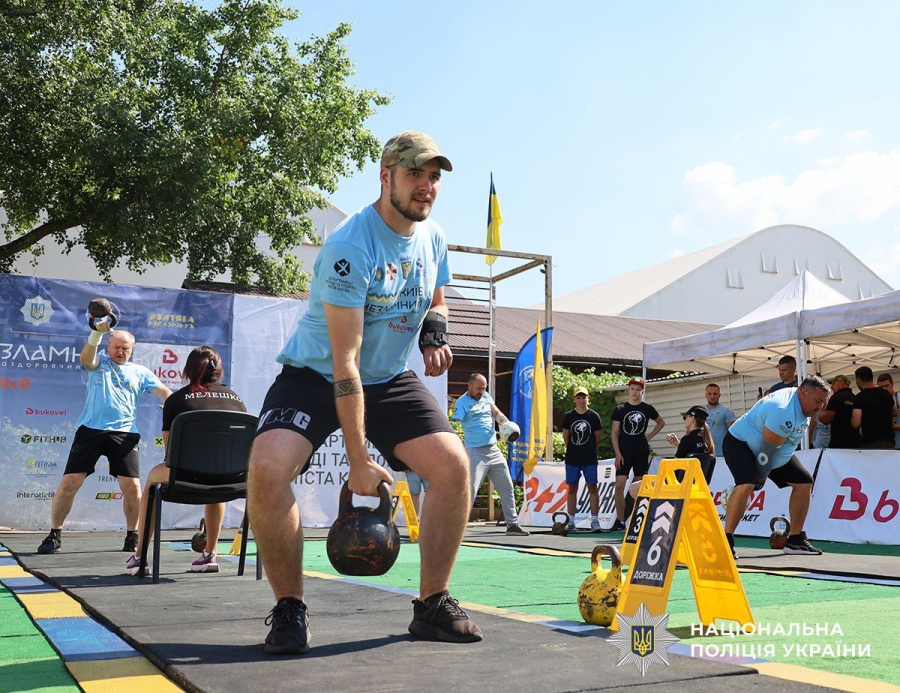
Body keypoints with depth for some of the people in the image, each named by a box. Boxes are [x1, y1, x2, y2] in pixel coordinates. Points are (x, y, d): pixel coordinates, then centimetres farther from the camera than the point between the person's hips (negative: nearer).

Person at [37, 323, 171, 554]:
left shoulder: (140, 373, 16)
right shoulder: (98, 363, 12)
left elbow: (163, 392, 9)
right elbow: (86, 358, -11)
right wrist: (97, 333, -30)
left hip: (124, 433, 1)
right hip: (90, 430, -1)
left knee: (132, 487, -7)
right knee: (69, 483, -5)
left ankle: (132, 536, 14)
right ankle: (54, 535, 13)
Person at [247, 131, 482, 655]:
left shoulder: (433, 238, -1)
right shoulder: (349, 248, -24)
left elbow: (436, 299, 21)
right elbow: (344, 361, -26)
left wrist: (435, 330, -7)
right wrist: (358, 462, -25)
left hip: (390, 380, 6)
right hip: (316, 377, -5)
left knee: (453, 465, -13)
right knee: (267, 469, -29)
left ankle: (433, 606, 3)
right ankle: (289, 609, -8)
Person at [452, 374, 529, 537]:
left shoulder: (486, 397, 11)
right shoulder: (462, 403, -9)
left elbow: (497, 413, 18)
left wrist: (506, 424, -4)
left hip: (494, 450, 7)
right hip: (476, 452, -7)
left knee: (507, 487, 11)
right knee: (470, 489, -15)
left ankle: (512, 524, 21)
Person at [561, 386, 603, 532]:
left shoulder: (594, 416, 0)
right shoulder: (568, 416, 3)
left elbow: (597, 439, 6)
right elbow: (566, 437, 10)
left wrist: (589, 450, 10)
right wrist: (574, 450, 11)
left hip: (590, 459, -1)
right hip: (572, 458, 1)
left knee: (592, 487, -3)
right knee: (572, 488, 5)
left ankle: (595, 521, -1)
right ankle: (570, 521, 11)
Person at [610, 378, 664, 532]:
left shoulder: (647, 409, 5)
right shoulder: (620, 409, 1)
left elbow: (661, 422, 21)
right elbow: (614, 433, -1)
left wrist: (649, 436, 7)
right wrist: (618, 454, -9)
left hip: (642, 453, 1)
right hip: (624, 452, -1)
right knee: (619, 485, -9)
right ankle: (620, 521, -3)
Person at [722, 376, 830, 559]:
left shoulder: (803, 404, -2)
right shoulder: (782, 412, -34)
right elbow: (767, 449, -28)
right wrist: (760, 477, -16)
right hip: (740, 443, -10)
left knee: (804, 482, 4)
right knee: (746, 484, -34)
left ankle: (795, 540, 11)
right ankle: (726, 540, -27)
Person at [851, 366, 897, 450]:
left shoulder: (861, 397, -11)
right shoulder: (886, 393, 10)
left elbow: (855, 424, -17)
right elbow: (895, 413, 29)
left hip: (871, 443, -6)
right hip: (889, 441, 6)